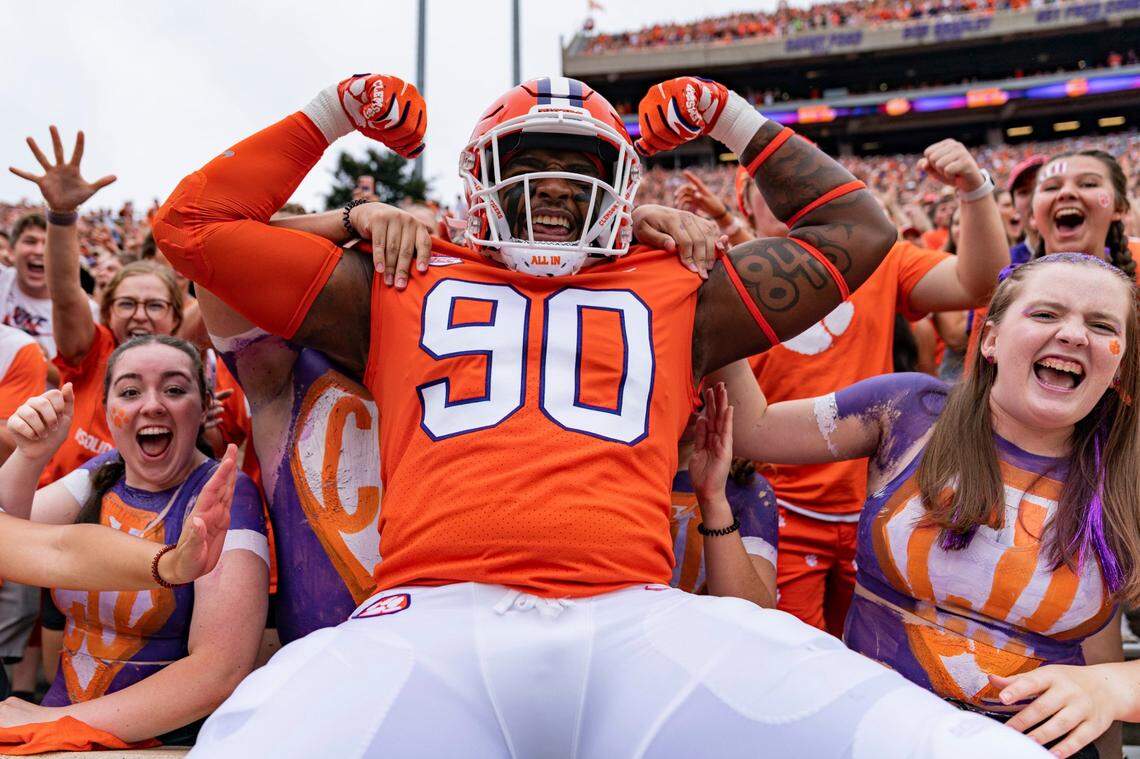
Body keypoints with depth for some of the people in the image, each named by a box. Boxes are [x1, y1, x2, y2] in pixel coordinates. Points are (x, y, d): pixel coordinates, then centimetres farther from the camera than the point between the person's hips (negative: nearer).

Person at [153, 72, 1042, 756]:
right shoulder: (405, 285, 23)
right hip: (434, 618, 0)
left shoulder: (673, 296, 24)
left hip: (633, 619, 1)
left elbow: (854, 230, 33)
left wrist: (737, 120, 33)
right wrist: (330, 114, 28)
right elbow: (196, 225, 28)